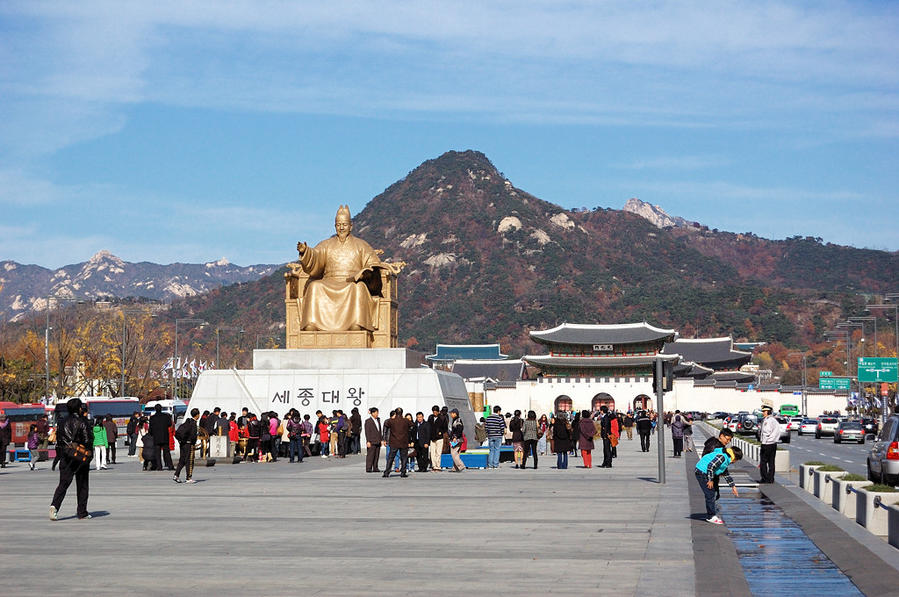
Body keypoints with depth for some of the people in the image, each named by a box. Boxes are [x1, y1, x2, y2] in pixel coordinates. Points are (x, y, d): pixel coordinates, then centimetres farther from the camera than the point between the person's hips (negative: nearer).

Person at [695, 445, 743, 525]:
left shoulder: (726, 459, 16)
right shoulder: (722, 457, -18)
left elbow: (726, 474, 28)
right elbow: (710, 466, -26)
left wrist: (733, 486, 30)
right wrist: (710, 480, -19)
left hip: (704, 473, 11)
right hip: (702, 473, -11)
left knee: (710, 495, 16)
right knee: (710, 494, -7)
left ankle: (709, 515, 23)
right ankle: (711, 517, -1)